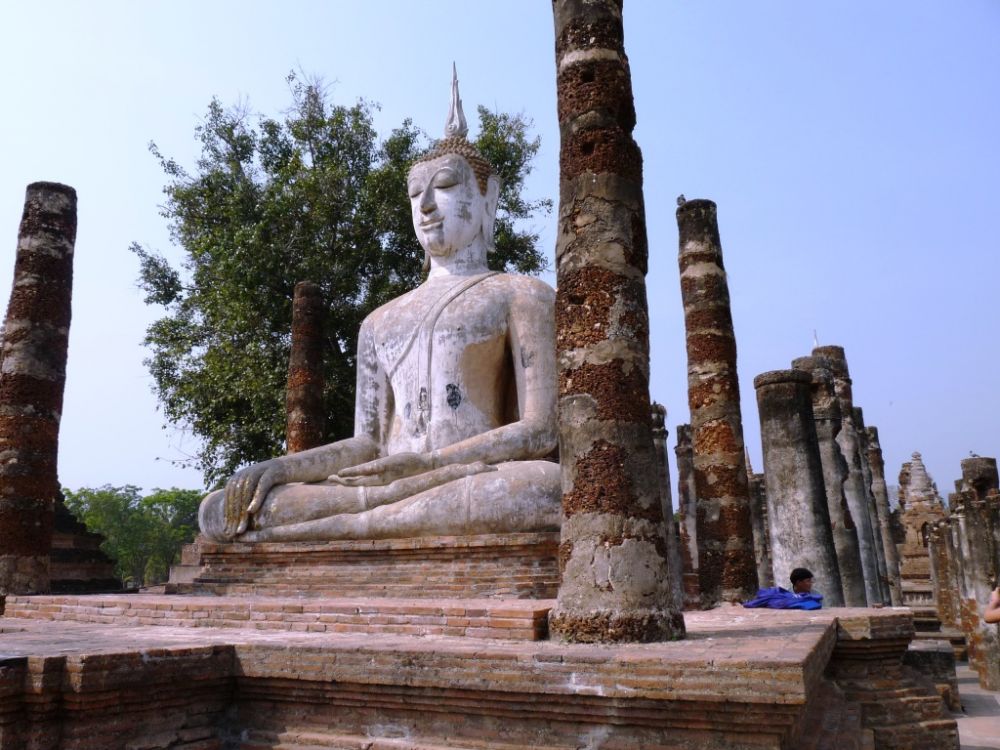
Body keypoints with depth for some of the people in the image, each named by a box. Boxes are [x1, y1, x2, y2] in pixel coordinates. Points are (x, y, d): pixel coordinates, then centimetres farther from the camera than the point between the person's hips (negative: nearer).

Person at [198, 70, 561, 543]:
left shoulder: (521, 295, 10)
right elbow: (366, 446, 15)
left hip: (476, 488, -3)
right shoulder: (380, 322, 25)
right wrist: (274, 469, -4)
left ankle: (325, 526, -30)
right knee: (217, 510, -13)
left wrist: (425, 464, -17)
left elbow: (539, 432, -4)